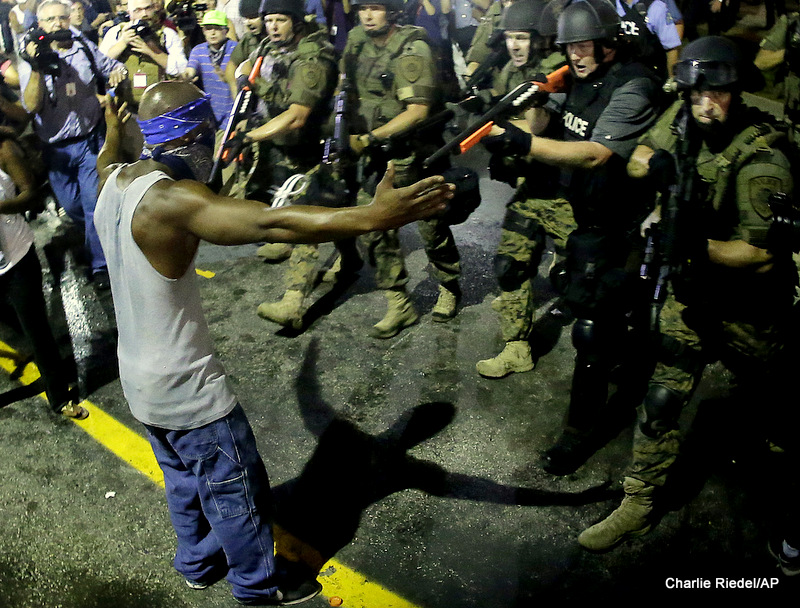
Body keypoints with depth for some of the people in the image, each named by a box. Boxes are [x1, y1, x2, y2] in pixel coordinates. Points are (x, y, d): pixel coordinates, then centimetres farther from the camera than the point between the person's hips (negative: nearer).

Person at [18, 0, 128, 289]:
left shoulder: (86, 49, 0)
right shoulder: (32, 61, -5)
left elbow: (113, 67, 18)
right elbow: (32, 105, -17)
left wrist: (118, 73, -7)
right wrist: (36, 69, -29)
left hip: (90, 142, -1)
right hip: (56, 148, 1)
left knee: (94, 205, -2)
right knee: (71, 206, 13)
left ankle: (100, 265, 8)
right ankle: (100, 237, 42)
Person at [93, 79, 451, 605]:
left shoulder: (115, 181, -2)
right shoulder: (169, 200, -30)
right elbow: (270, 223, -44)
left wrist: (113, 137, 47)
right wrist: (373, 217, -50)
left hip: (139, 379, 9)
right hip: (185, 388, -9)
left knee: (185, 478, 28)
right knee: (235, 488, 12)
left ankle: (199, 563, 49)